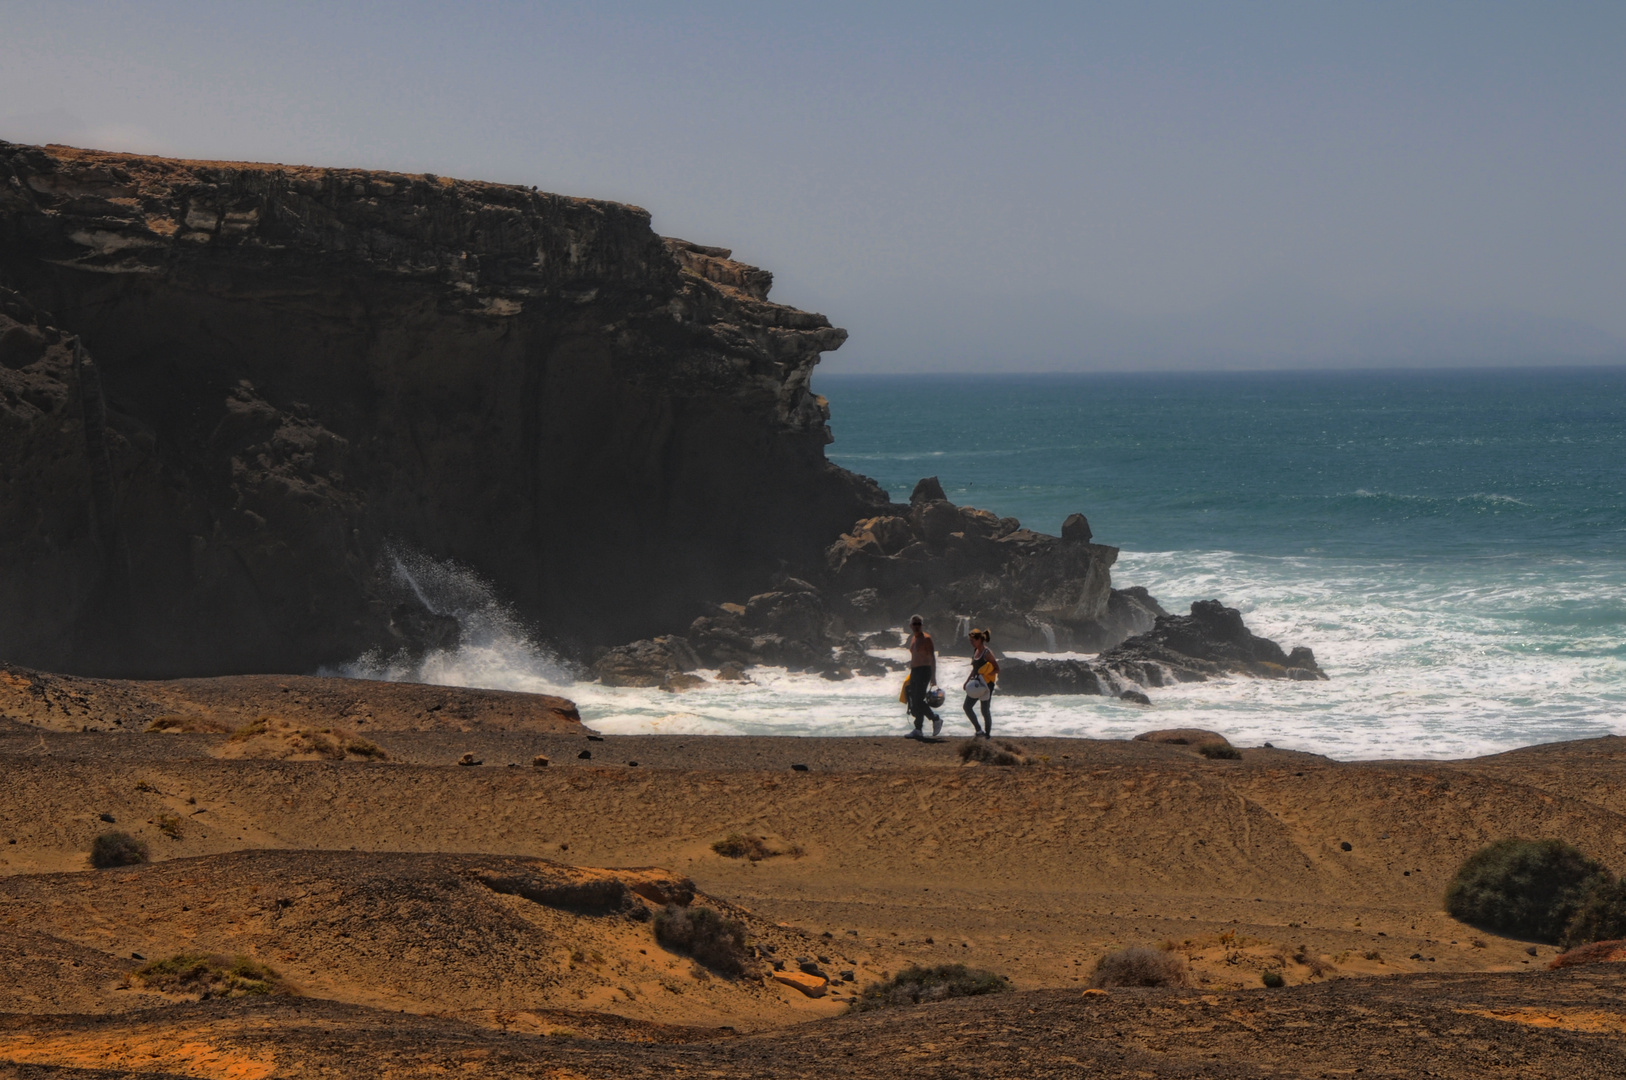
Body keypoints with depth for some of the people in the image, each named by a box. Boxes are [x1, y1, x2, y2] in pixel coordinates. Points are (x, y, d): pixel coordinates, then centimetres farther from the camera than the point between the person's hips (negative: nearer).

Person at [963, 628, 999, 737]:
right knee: (967, 707, 3)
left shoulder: (987, 653, -14)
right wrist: (968, 681, 16)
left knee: (985, 710, -1)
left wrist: (985, 675, -24)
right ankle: (979, 730, 13)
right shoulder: (975, 651, 10)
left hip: (986, 684, -8)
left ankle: (987, 734, 11)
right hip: (976, 685, 8)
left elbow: (997, 669, -14)